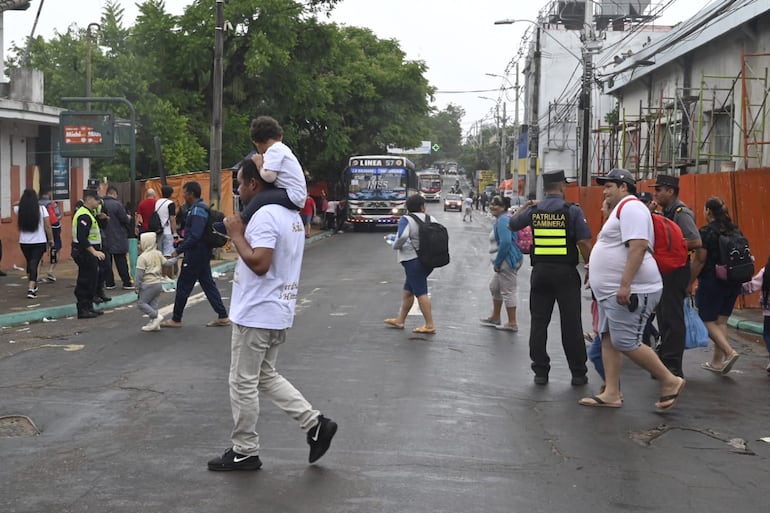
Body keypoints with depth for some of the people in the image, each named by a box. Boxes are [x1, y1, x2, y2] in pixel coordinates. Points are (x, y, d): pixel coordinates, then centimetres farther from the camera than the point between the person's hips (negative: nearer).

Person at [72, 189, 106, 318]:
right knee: (85, 282, -6)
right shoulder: (84, 216, -19)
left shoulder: (88, 213, 16)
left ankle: (88, 308, 23)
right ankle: (83, 310, -1)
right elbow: (82, 238, -27)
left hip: (89, 253, 11)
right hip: (85, 253, -11)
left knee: (91, 279, 15)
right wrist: (94, 252, -28)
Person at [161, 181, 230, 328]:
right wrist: (182, 242, 18)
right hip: (203, 254, 10)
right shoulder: (201, 208, 13)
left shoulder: (197, 210, -19)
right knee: (208, 283, 11)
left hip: (195, 254, -10)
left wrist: (179, 250, -20)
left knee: (183, 286, 0)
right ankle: (222, 316, 11)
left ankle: (176, 319, 8)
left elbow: (195, 236, -26)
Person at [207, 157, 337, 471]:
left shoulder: (264, 215, -19)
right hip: (278, 312, 10)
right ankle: (315, 424, 13)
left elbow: (259, 263, -28)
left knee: (243, 384, 3)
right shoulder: (290, 214, 12)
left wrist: (236, 235, -16)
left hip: (256, 315, -10)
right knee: (265, 376, 20)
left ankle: (244, 452, 13)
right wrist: (243, 233, 12)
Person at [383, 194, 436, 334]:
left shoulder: (406, 219, -11)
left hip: (413, 260, -7)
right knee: (408, 290, 17)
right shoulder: (431, 219, 7)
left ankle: (430, 325, -6)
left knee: (420, 292, -5)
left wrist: (396, 245, -8)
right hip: (428, 260, 7)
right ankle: (400, 320, 25)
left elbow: (402, 236, -27)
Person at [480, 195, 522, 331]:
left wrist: (497, 263, -19)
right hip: (505, 261, 12)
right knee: (494, 287, 23)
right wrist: (497, 263, 18)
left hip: (507, 261, -12)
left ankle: (512, 324, 5)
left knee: (508, 291, -3)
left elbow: (505, 242, -26)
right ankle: (495, 318, 36)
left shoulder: (502, 220, -17)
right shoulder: (501, 219, 16)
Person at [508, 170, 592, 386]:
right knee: (571, 324, 3)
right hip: (566, 272, -3)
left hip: (540, 271, 3)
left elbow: (512, 225, 20)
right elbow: (584, 243, -11)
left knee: (539, 323, 9)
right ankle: (578, 373, 9)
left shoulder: (533, 211, 3)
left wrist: (525, 206, 33)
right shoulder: (573, 211, -7)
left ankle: (540, 372, 10)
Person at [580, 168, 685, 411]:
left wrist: (625, 285, -30)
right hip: (613, 291, 11)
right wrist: (598, 278, 28)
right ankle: (611, 394, 12)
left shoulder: (630, 207, -13)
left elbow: (638, 246, -25)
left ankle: (670, 382, 3)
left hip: (630, 291, -11)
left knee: (625, 343, -11)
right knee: (609, 340, 8)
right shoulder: (621, 209, 22)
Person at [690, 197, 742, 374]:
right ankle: (717, 362, 14)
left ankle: (729, 352, -16)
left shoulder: (706, 232, -12)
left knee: (708, 321, 3)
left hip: (711, 282, -7)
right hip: (733, 283, 7)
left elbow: (699, 261, -14)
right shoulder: (735, 231, 7)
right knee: (721, 321, 12)